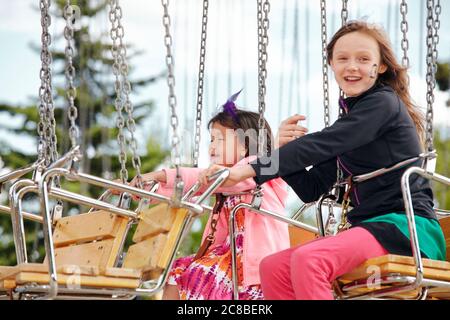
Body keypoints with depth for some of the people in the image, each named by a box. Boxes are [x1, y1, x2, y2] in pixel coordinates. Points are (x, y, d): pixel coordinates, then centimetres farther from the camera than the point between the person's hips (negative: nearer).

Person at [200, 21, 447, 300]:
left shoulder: (384, 103, -6)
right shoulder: (351, 116, 20)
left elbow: (320, 145, -18)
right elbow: (311, 188, 17)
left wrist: (251, 169, -20)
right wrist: (286, 155, -2)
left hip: (407, 225, -9)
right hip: (371, 225, 9)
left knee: (308, 260, -30)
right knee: (272, 268, -5)